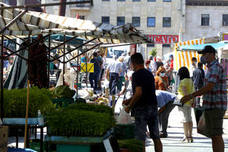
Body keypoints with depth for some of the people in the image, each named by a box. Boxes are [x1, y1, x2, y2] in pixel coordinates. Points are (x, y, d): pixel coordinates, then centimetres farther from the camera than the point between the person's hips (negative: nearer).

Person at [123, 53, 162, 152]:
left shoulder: (136, 75, -11)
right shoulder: (150, 74, 15)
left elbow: (139, 93, -21)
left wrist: (129, 106, -11)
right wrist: (129, 100, 23)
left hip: (142, 108, -7)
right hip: (153, 107, 7)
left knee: (140, 138, -2)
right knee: (156, 137, 9)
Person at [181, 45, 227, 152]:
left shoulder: (216, 67, -15)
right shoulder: (211, 68, 18)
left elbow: (209, 87, -24)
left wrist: (191, 96, -23)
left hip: (216, 106, -10)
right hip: (210, 107, 10)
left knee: (217, 136, -9)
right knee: (213, 136, 12)